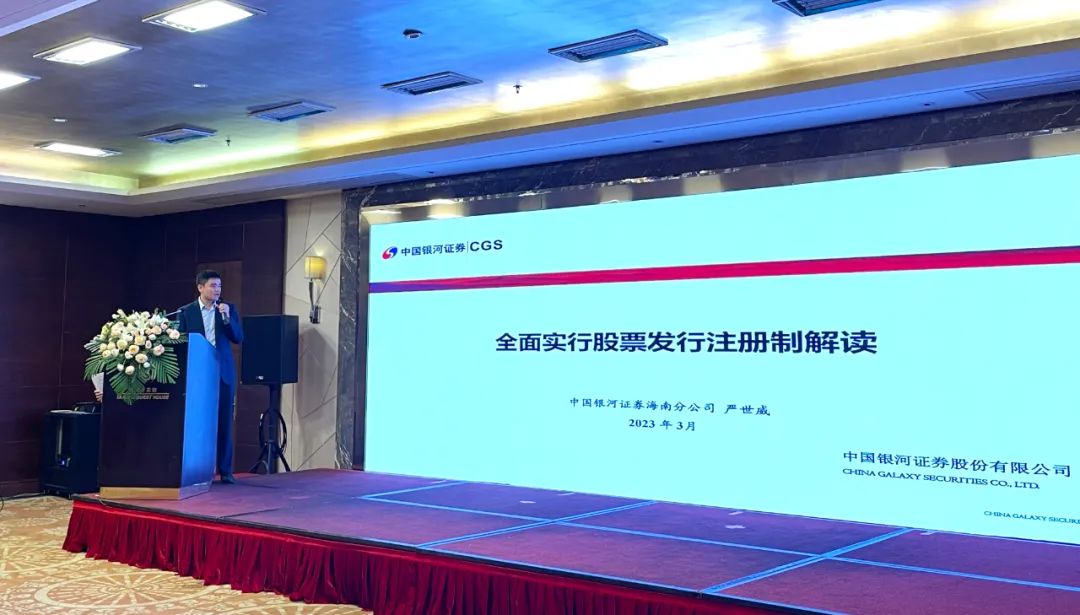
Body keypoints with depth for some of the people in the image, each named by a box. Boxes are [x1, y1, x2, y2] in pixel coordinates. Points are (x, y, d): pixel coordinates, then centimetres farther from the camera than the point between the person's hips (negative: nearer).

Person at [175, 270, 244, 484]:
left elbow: (238, 338, 0)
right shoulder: (186, 311, 2)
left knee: (224, 422, 2)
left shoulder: (229, 309, 6)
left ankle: (225, 470, 7)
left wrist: (226, 318, -13)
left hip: (223, 372, 1)